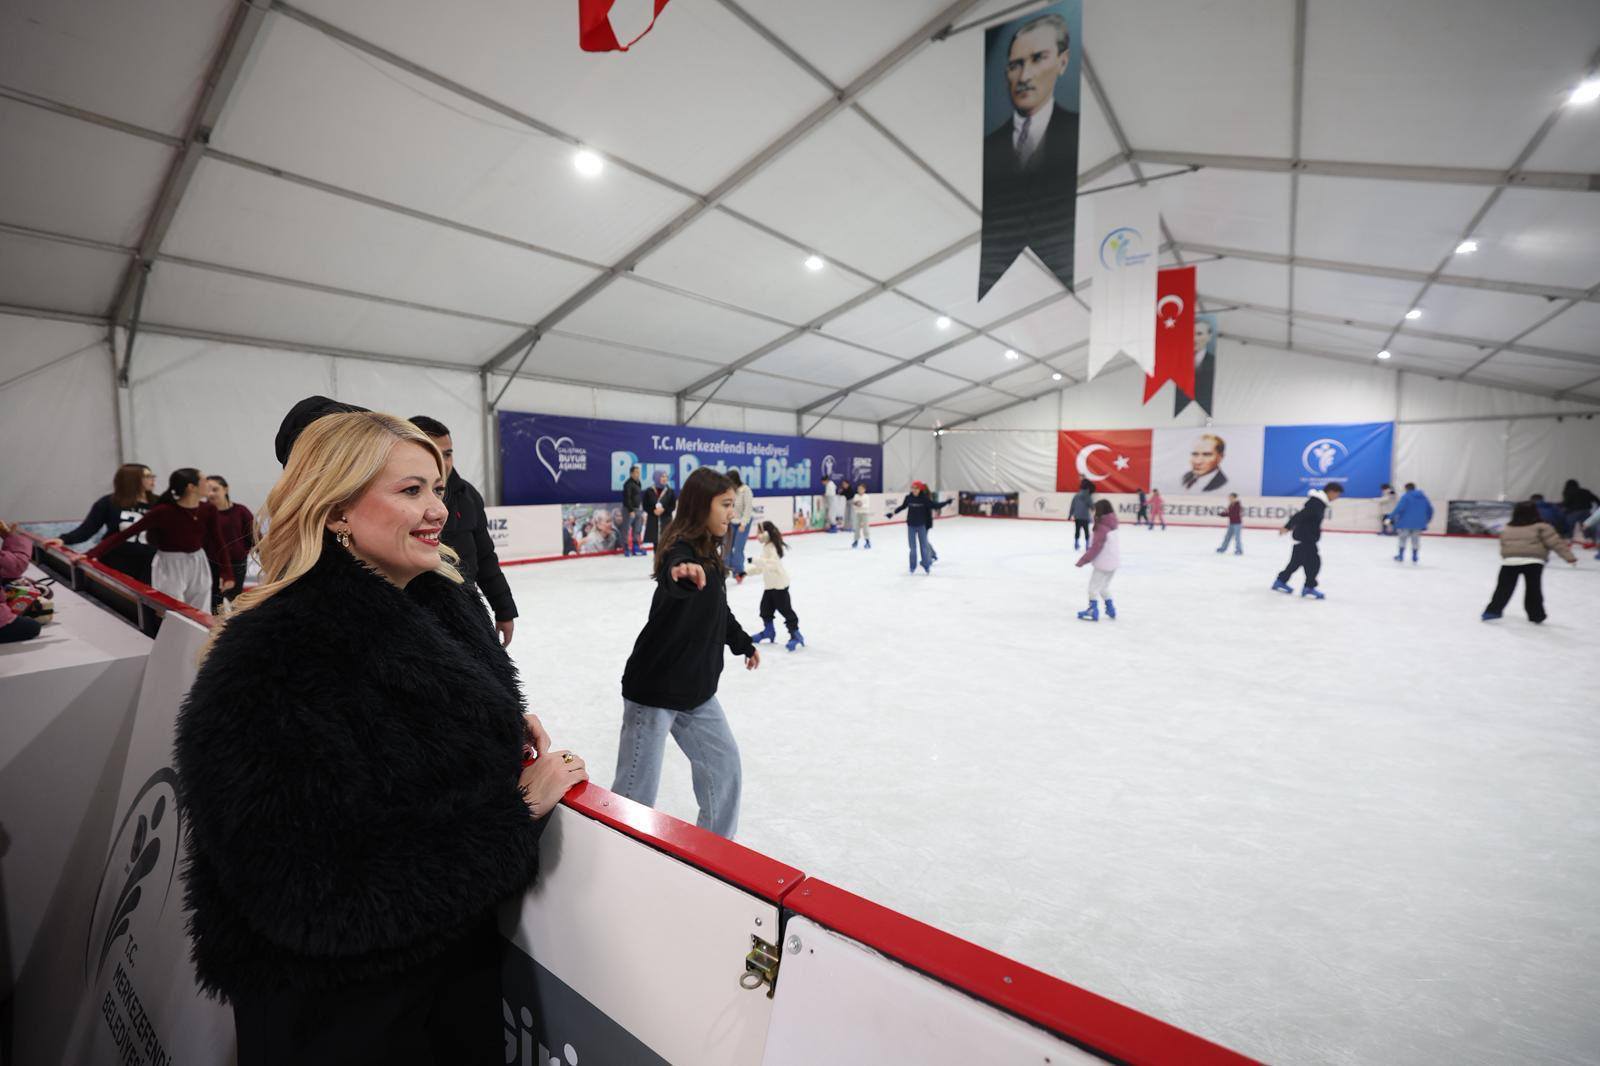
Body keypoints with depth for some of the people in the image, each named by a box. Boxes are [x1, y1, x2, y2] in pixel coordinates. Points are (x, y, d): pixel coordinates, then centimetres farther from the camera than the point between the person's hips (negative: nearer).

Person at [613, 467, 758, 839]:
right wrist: (682, 573, -71)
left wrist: (743, 643, 34)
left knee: (724, 763, 18)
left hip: (696, 689, 9)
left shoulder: (710, 556, 5)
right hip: (655, 691, -9)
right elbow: (670, 576, -47)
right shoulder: (681, 551, -21)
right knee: (638, 788, 1)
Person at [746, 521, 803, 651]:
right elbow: (762, 566, 20)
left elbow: (773, 564, -35)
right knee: (765, 608, 17)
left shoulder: (772, 547, -20)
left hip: (779, 584, -10)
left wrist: (756, 561, -41)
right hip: (769, 584, 10)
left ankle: (795, 635, 2)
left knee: (785, 609, -5)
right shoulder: (766, 546, 11)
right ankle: (768, 631, 34)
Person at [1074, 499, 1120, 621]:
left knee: (1093, 587, 3)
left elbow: (1095, 548, -22)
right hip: (1113, 562, 9)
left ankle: (1093, 611, 8)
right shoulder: (1111, 526, 4)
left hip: (1103, 564, -9)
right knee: (1104, 586, 23)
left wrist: (1083, 560, -16)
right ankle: (1110, 609, 29)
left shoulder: (1101, 528, -22)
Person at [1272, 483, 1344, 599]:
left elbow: (1302, 514, 18)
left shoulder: (1319, 500, 11)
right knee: (1314, 561, -6)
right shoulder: (1317, 503, -20)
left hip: (1306, 537, 10)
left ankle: (1280, 582, 25)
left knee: (1297, 560, 16)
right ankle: (1309, 588, 0)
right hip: (1305, 537, -10)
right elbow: (1301, 514, -27)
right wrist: (1287, 527, -32)